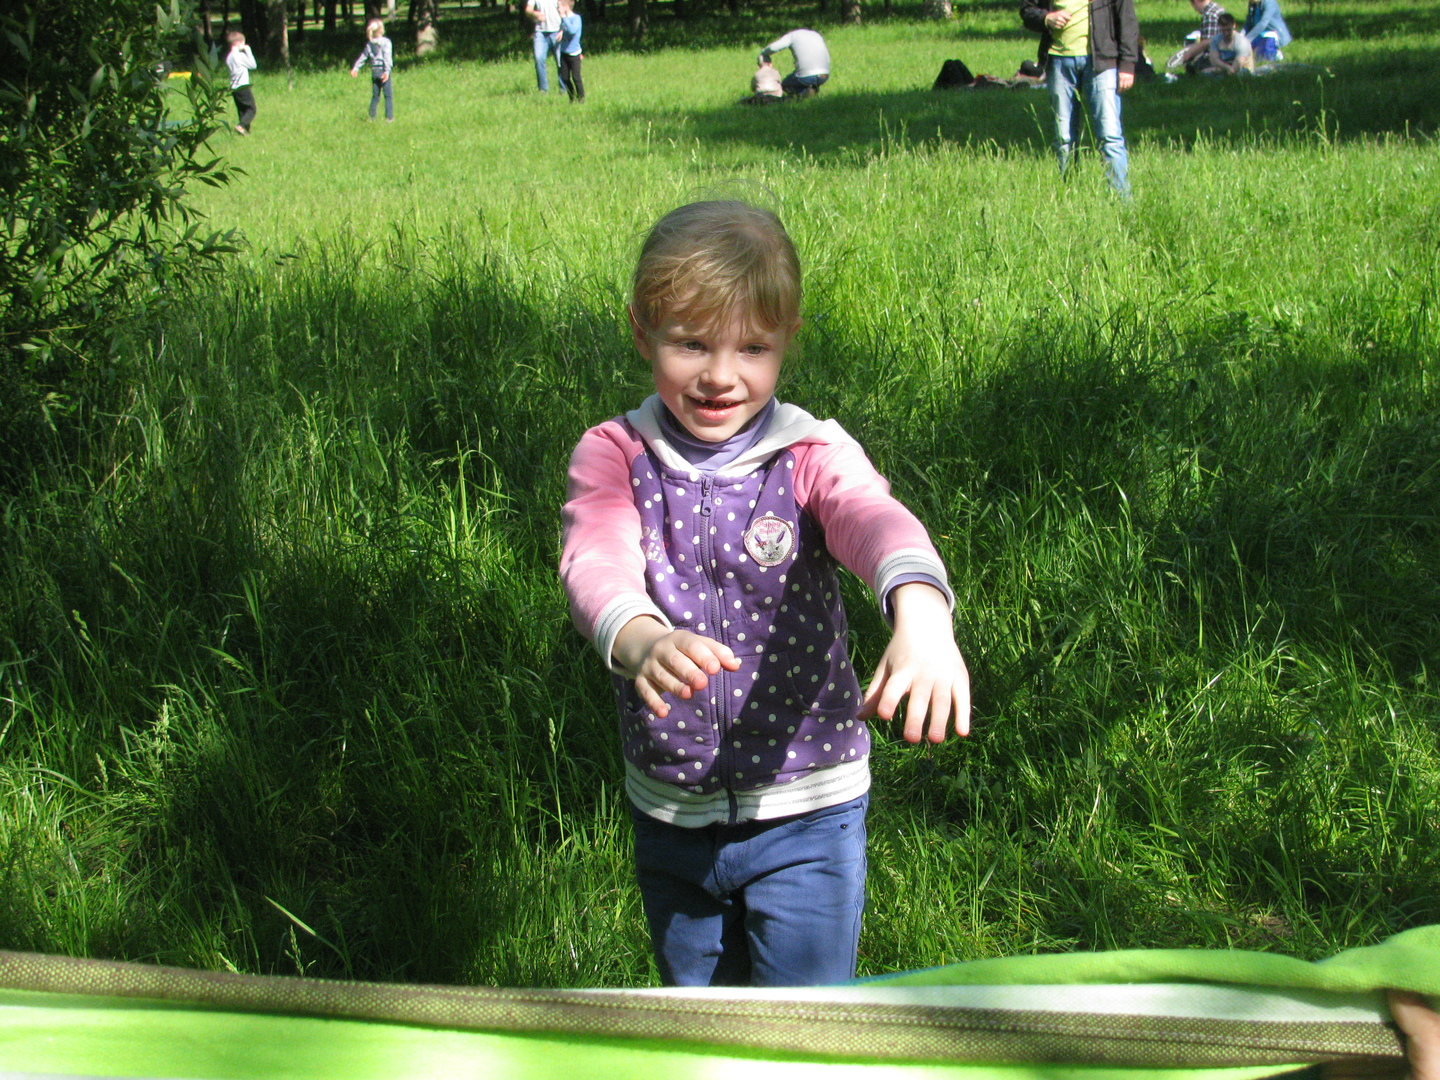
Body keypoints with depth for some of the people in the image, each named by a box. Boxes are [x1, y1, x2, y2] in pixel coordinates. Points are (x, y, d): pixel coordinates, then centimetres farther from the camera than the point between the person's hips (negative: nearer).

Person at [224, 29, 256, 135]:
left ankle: (245, 130, 11)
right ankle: (241, 125, -22)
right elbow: (253, 65, -6)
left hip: (233, 88, 8)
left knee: (242, 110, 12)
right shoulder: (240, 55, -13)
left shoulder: (228, 57, 9)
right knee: (251, 109, -4)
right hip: (243, 87, -8)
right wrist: (248, 51, 1)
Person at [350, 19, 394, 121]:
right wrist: (387, 71, -24)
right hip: (383, 70, -6)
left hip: (374, 70, 6)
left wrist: (356, 67, 19)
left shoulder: (369, 43, 7)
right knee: (388, 95, 0)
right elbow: (387, 57, -17)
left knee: (375, 95, 13)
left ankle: (372, 116, 9)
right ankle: (389, 116, -3)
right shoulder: (385, 42, -9)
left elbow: (363, 56, 11)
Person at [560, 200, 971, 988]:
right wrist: (639, 637, -51)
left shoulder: (811, 455, -10)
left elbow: (875, 519, -32)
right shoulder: (614, 457, -7)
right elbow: (596, 560, -26)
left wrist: (921, 611, -55)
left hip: (805, 811, -2)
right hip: (670, 812, 2)